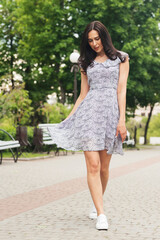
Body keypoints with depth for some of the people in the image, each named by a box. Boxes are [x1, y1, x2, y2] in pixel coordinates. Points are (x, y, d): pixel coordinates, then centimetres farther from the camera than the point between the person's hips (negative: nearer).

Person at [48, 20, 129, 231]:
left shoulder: (120, 58, 10)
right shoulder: (86, 63, 17)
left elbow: (121, 90, 2)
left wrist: (122, 120, -6)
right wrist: (68, 119, 15)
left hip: (110, 111, -1)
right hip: (89, 112, 1)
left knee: (104, 167, 4)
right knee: (93, 166, -11)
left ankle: (97, 204, 27)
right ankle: (101, 214, -11)